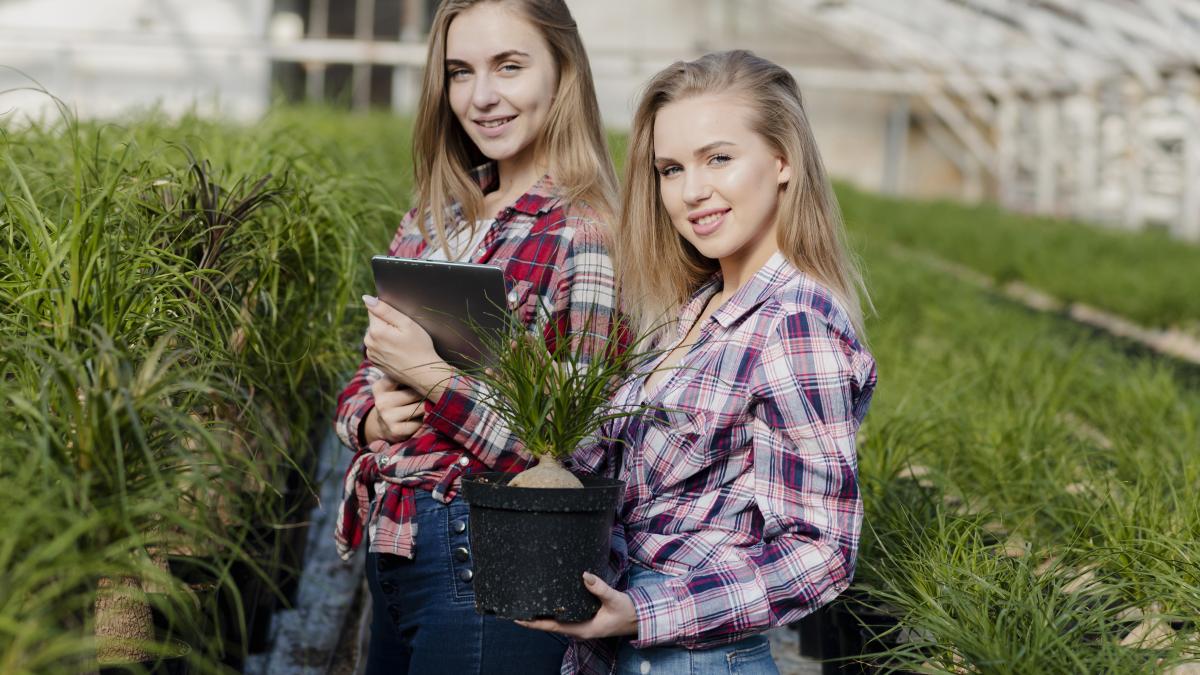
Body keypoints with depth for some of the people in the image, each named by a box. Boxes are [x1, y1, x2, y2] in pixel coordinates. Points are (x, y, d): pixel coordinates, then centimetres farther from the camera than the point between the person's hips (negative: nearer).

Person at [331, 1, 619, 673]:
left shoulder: (585, 234, -14)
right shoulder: (438, 215, 8)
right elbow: (368, 371, 17)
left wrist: (432, 376, -20)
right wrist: (372, 415, -5)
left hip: (482, 566, -7)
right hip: (391, 550, 7)